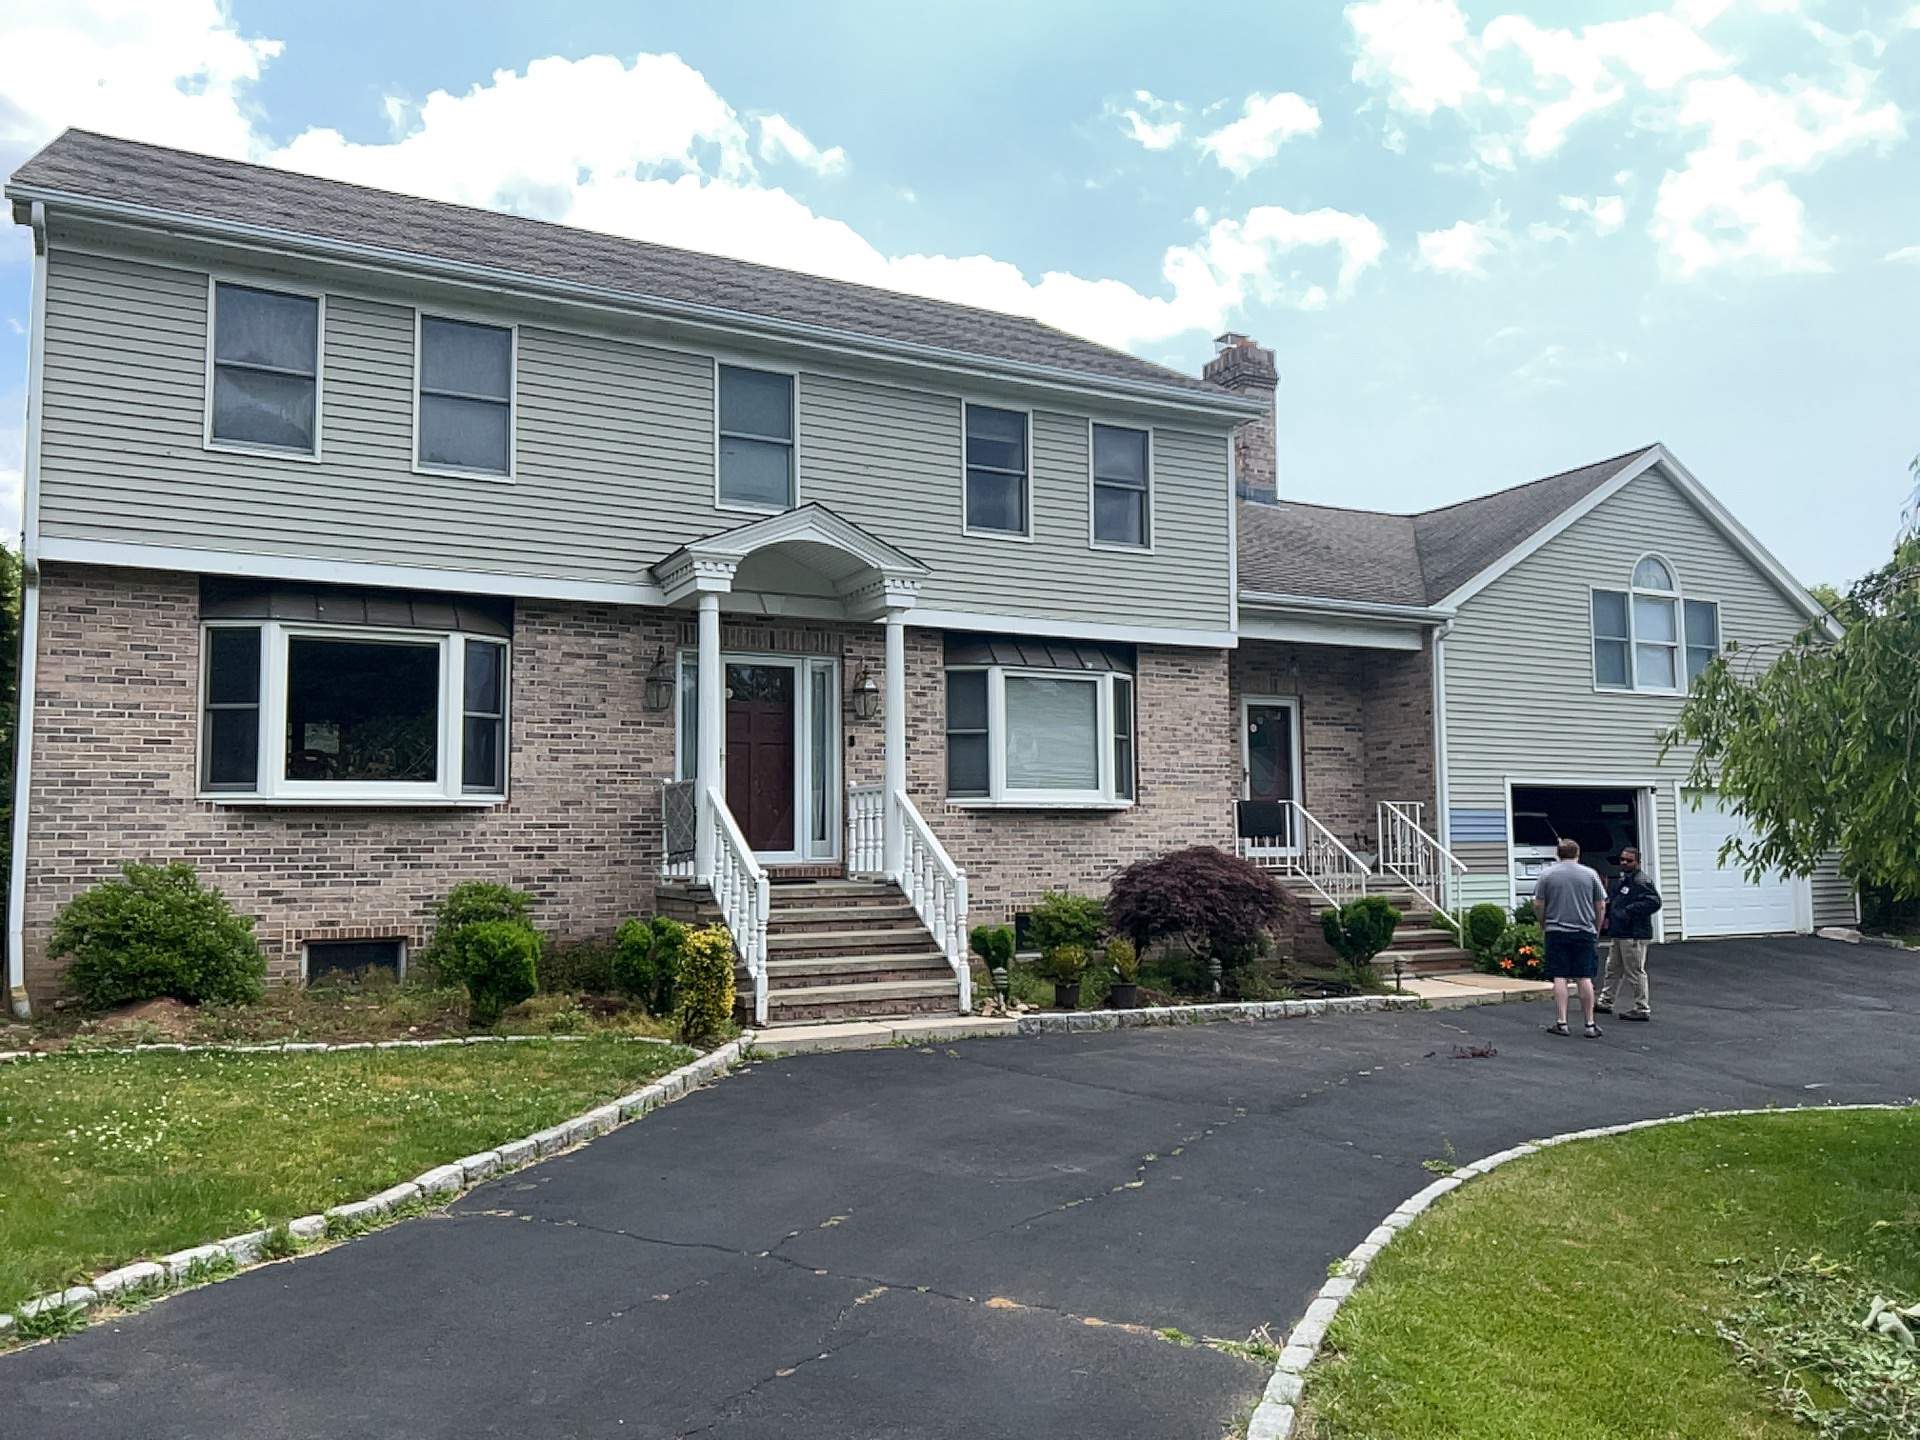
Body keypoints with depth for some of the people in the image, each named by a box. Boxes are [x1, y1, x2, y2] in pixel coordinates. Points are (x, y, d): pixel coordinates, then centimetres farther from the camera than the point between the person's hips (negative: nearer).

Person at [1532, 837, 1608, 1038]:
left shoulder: (1546, 874, 0)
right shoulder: (1590, 874, 4)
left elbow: (1538, 905, -1)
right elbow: (1601, 906, 6)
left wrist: (1543, 924, 16)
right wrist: (1597, 929, 18)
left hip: (1556, 932, -1)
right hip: (1585, 932, 1)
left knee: (1559, 978, 1)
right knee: (1585, 978, 4)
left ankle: (1561, 1023, 0)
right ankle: (1590, 1024, 6)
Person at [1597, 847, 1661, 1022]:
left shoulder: (1642, 881, -14)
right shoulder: (1621, 880, 17)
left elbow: (1654, 902, -25)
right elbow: (1612, 901, 30)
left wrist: (1629, 911, -23)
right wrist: (1608, 915, 11)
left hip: (1634, 935, -10)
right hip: (1619, 934, 10)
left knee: (1635, 971, -5)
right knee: (1613, 968, 19)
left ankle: (1642, 1009, 3)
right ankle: (1605, 1002, 30)